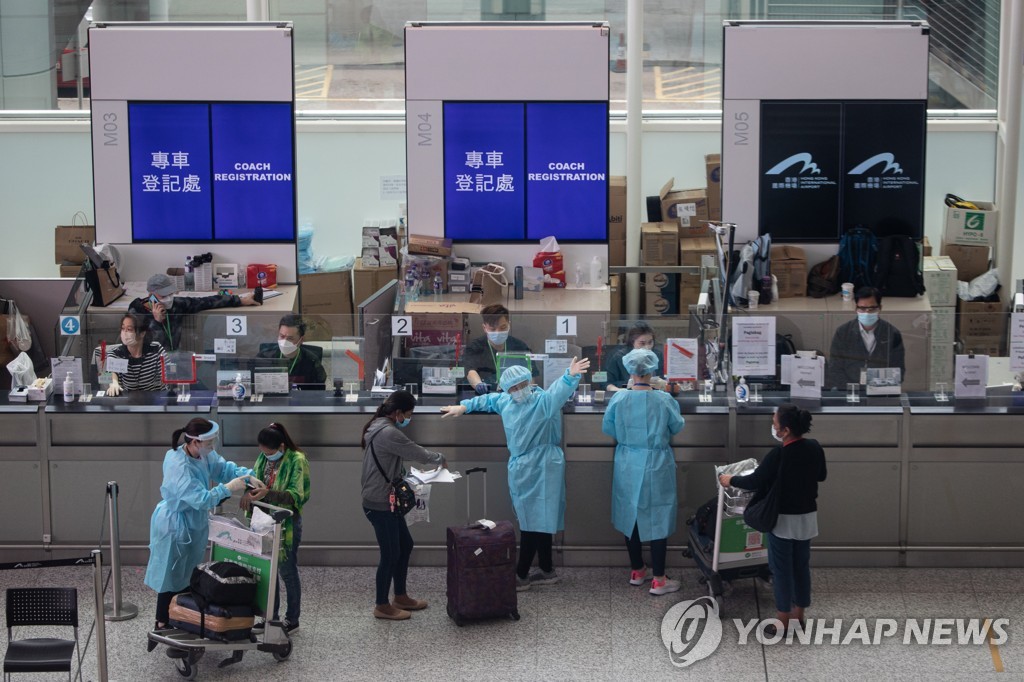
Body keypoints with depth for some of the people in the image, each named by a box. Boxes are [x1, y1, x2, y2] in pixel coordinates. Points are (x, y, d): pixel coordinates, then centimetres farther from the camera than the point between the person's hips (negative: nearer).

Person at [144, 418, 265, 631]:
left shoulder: (203, 454, -7)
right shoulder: (179, 467, -34)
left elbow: (223, 467, 3)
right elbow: (200, 499, -35)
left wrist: (248, 476, -12)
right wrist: (227, 489, -31)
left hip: (193, 523, 9)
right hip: (175, 526, -9)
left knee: (186, 572, 21)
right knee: (172, 574, 5)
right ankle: (163, 622, 20)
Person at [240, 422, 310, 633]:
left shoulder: (297, 460, -16)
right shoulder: (263, 458, 3)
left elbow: (296, 495, -21)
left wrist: (267, 494, -34)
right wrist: (248, 493, -14)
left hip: (287, 523, -6)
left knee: (287, 572, 4)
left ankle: (292, 620, 17)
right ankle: (271, 616, 26)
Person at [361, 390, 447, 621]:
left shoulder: (379, 427, 11)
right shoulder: (388, 433, -23)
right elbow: (418, 453, -15)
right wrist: (440, 460, 3)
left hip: (386, 501, 11)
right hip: (380, 504, -11)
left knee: (405, 545, 18)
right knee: (390, 553, 0)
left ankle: (401, 597, 30)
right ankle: (382, 606, 13)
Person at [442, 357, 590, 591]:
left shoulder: (544, 401, -15)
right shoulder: (506, 402, 10)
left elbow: (559, 390, -35)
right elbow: (488, 400, 30)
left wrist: (570, 376, -55)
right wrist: (463, 407, 30)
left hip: (540, 470, -8)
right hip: (521, 468, 8)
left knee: (533, 522, -5)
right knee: (537, 520, 13)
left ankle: (521, 575, -2)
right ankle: (547, 571, 21)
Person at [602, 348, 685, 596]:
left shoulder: (619, 399, -12)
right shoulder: (664, 400, -16)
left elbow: (607, 427, 2)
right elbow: (677, 427, 0)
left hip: (628, 466, 3)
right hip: (656, 466, -2)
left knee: (631, 516, 16)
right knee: (658, 519, 5)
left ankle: (637, 571, 28)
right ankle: (658, 580, 7)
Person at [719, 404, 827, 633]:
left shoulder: (778, 454, -24)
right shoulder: (815, 448, -5)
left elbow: (755, 481, -16)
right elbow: (821, 475, 13)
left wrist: (731, 480, 1)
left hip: (783, 519, -6)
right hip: (807, 516, 6)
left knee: (782, 568, 4)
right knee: (801, 565, 16)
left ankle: (783, 621, 11)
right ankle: (798, 615, 26)